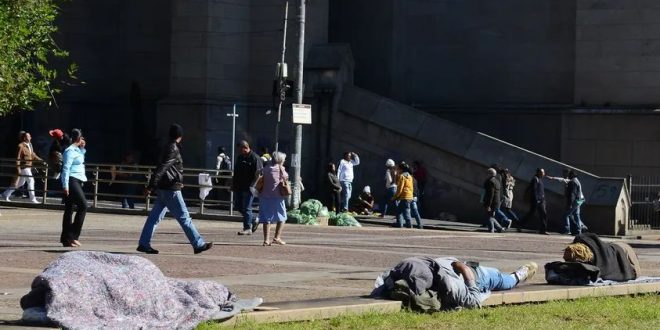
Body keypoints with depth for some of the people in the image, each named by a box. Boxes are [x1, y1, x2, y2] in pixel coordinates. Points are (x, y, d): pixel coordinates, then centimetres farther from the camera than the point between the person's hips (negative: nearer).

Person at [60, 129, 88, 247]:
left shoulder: (77, 150, 16)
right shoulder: (70, 151, -12)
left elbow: (80, 161, 36)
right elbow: (66, 168, -17)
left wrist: (82, 149, 20)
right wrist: (65, 185, -22)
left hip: (77, 181, 10)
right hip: (72, 181, -10)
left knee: (69, 209, 8)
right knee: (83, 206, -14)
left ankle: (66, 239, 10)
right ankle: (73, 235, -15)